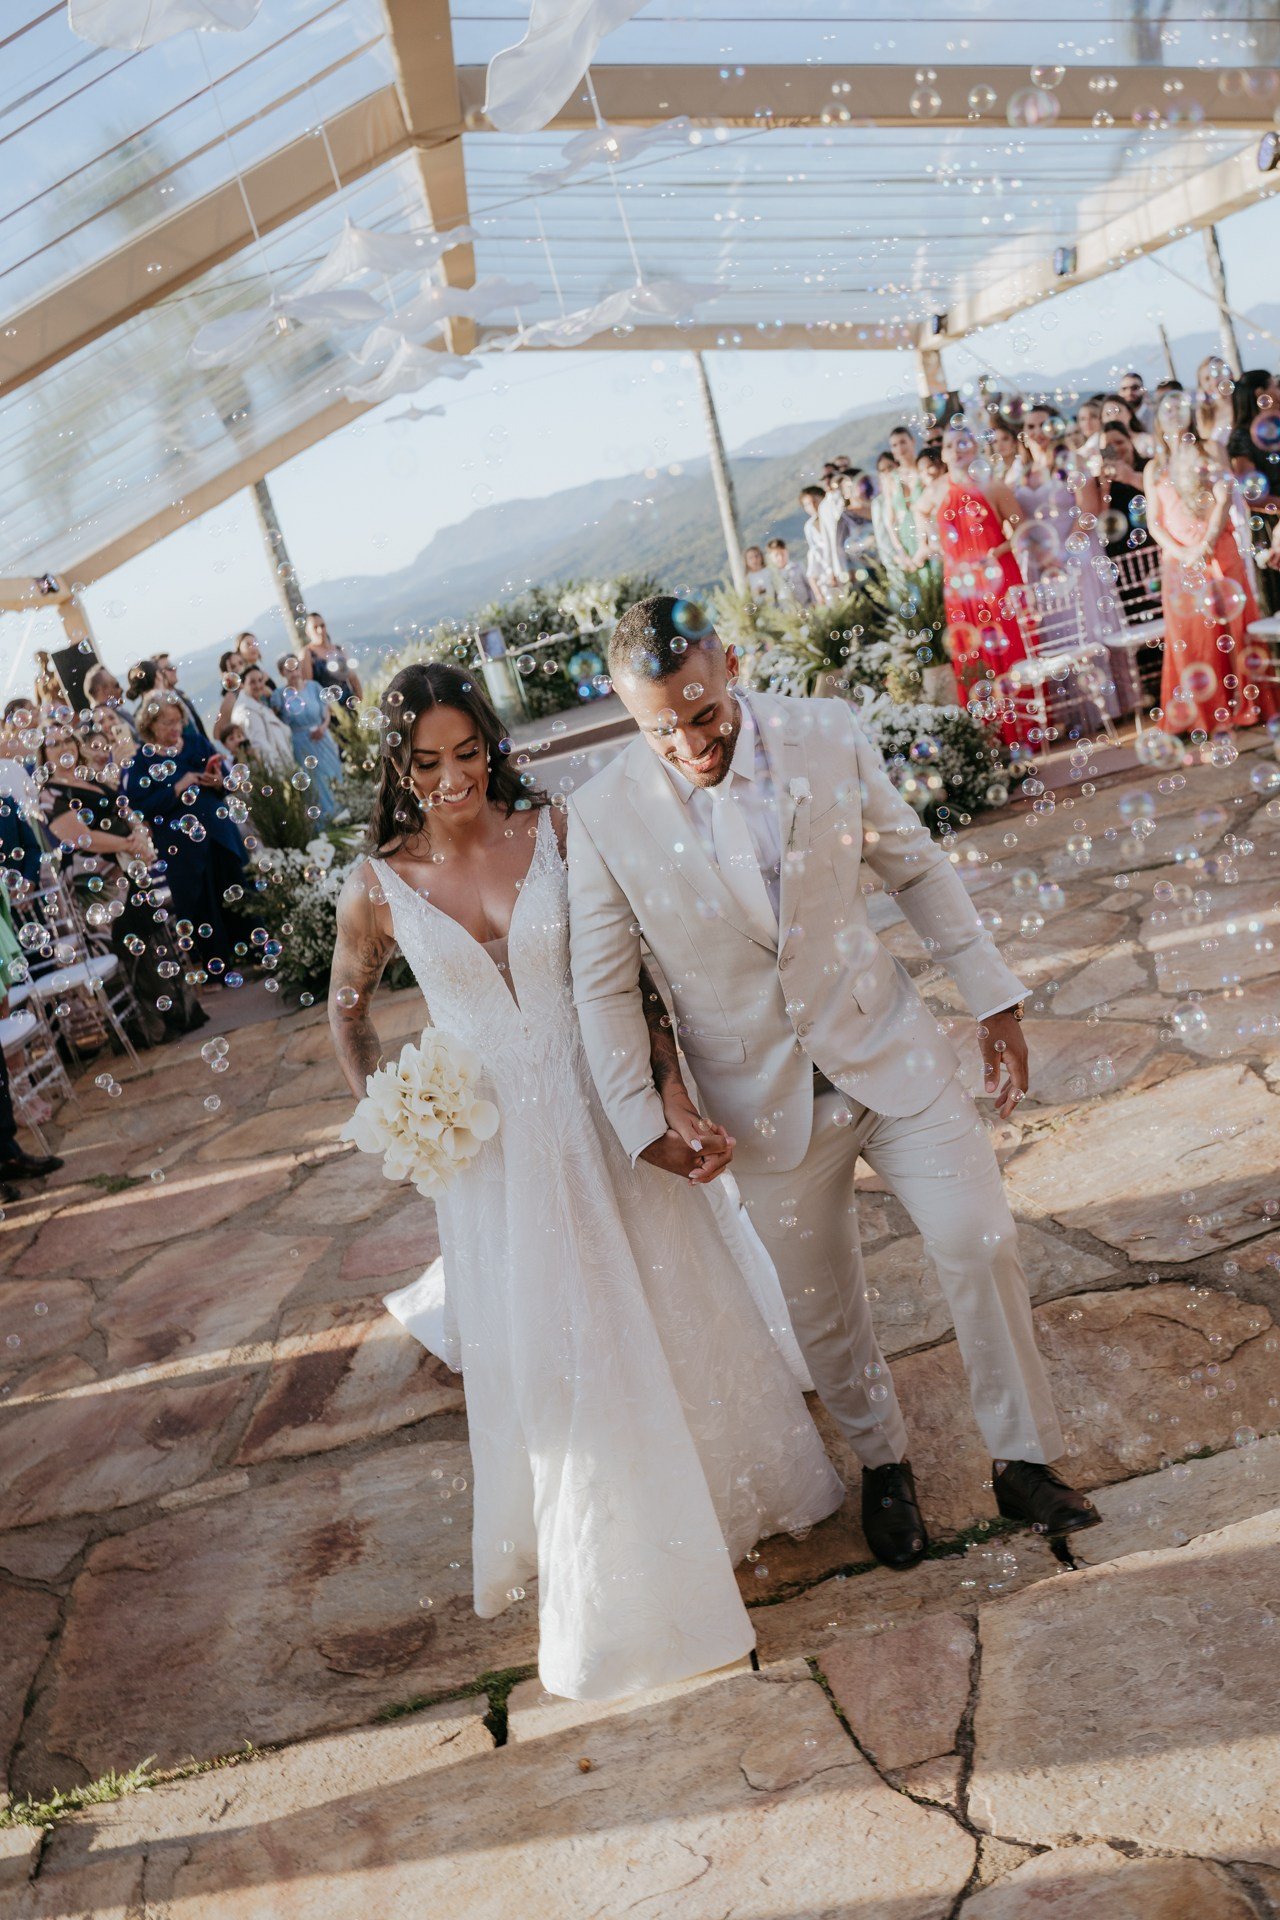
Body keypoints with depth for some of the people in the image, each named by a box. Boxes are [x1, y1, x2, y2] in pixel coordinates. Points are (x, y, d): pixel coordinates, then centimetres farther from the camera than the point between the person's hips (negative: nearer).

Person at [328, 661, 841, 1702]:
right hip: (492, 1140, 0)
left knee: (666, 1304, 17)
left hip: (606, 1111, 0)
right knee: (550, 1350, 11)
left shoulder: (554, 832, -11)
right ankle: (611, 1565, 37)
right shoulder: (380, 887, -9)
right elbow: (348, 1009, 9)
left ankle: (724, 1486, 48)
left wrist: (675, 1099, -17)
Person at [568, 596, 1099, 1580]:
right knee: (823, 1309, 13)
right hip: (765, 1100, 0)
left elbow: (916, 867, 2)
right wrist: (644, 1118, -10)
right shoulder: (604, 816, -13)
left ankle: (1026, 1460, 25)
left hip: (890, 1051, 1)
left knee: (983, 1244, 1)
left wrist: (996, 998, 5)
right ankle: (884, 1463, 41)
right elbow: (605, 988, -5)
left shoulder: (829, 734, -9)